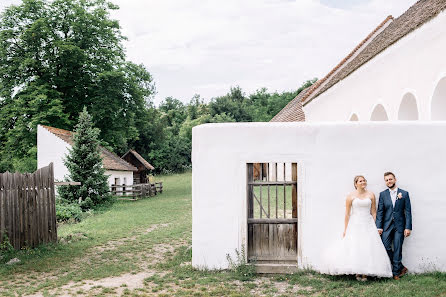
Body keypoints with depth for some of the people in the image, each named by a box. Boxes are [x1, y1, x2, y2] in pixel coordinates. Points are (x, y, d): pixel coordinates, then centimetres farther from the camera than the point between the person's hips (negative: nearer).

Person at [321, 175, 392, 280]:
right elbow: (347, 214, 0)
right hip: (355, 225, -1)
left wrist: (374, 226, 2)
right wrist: (345, 230, -1)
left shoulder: (371, 195, 5)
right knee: (354, 248, -5)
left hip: (368, 225, 1)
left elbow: (374, 212, 8)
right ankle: (357, 273, 3)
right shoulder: (351, 196, -1)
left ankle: (365, 273, 2)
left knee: (367, 248, -4)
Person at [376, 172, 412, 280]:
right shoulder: (382, 194, 6)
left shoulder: (404, 194, 2)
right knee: (385, 247, -6)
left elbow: (408, 211, 0)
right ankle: (401, 267, 11)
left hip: (399, 226, -2)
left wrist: (408, 227, -6)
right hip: (387, 225, 2)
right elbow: (380, 211, 4)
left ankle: (396, 272, 13)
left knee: (397, 249, 0)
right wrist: (379, 227, -3)